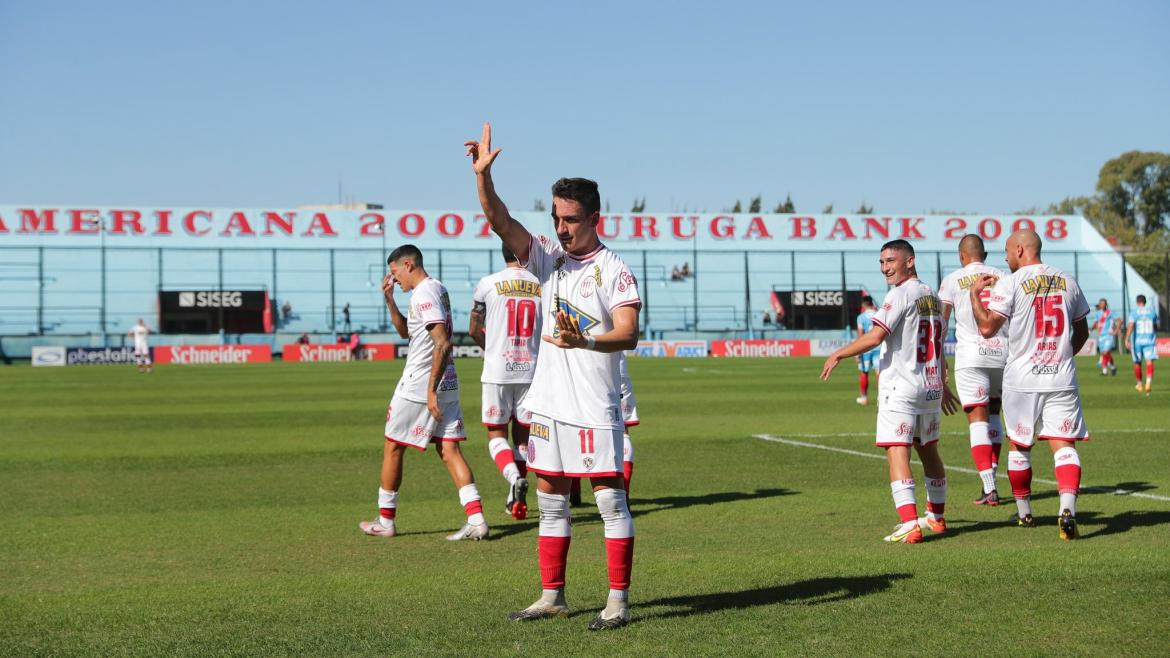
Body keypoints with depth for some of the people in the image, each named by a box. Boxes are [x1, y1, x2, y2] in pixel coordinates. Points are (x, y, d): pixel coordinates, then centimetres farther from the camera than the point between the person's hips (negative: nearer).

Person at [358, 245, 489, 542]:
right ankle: (476, 519, -9)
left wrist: (431, 390, -26)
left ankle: (385, 521, 17)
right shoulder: (438, 289, 17)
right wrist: (390, 301, 16)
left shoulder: (423, 294, -15)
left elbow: (443, 343, -25)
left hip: (418, 385, -9)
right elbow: (406, 332, 29)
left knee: (392, 447, 7)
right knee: (449, 450, 3)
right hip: (447, 384, 9)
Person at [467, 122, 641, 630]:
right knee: (550, 502, 12)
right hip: (548, 402, 6)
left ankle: (618, 602, 3)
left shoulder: (614, 270, -7)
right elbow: (500, 222, -4)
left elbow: (628, 334, -18)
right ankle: (552, 597, 21)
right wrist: (482, 175, -20)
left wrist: (583, 340, -37)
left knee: (610, 500, -3)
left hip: (594, 407, -6)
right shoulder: (547, 258, 8)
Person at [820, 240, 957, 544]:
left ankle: (910, 525, -22)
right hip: (931, 388, 8)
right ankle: (936, 516, 32)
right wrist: (942, 385, 32)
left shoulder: (901, 294, -12)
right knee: (929, 451, 19)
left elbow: (875, 337, -20)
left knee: (897, 453, -12)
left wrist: (838, 355, -8)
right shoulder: (933, 296, 14)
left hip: (901, 389, -8)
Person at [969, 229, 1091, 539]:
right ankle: (1067, 509, -23)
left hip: (1023, 380, -3)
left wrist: (974, 295, 2)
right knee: (1063, 444, -3)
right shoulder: (1067, 282, 9)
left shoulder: (1010, 284, -7)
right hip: (1062, 379, 3)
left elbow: (987, 328, -12)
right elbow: (1082, 332, 19)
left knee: (1019, 446, 13)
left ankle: (1024, 513, 24)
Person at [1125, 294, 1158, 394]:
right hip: (1150, 340, 1)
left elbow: (1130, 326, -15)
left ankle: (1139, 384, 28)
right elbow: (1155, 325, 16)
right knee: (1149, 361, -10)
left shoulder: (1135, 312, -3)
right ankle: (1148, 382, -33)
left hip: (1137, 341, -1)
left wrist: (1127, 340, -19)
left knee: (1137, 363, 14)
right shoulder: (1152, 310, 5)